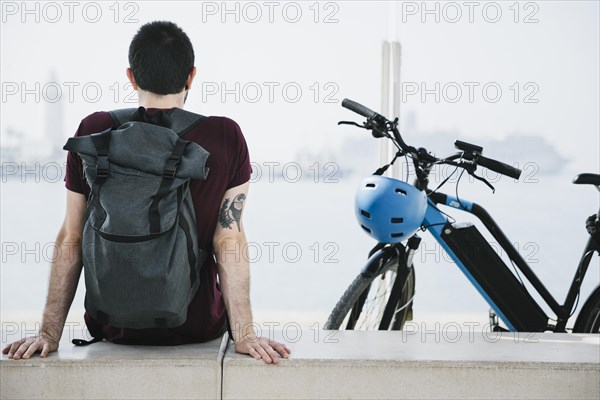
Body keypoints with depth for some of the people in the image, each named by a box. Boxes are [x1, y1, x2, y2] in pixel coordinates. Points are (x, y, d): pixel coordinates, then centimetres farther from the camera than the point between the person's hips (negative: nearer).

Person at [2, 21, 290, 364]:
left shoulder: (93, 132, -7)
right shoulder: (227, 138, -10)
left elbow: (71, 239, -4)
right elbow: (230, 242, -12)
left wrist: (50, 332, -1)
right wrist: (244, 334, -10)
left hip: (113, 327, 1)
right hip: (197, 329, -1)